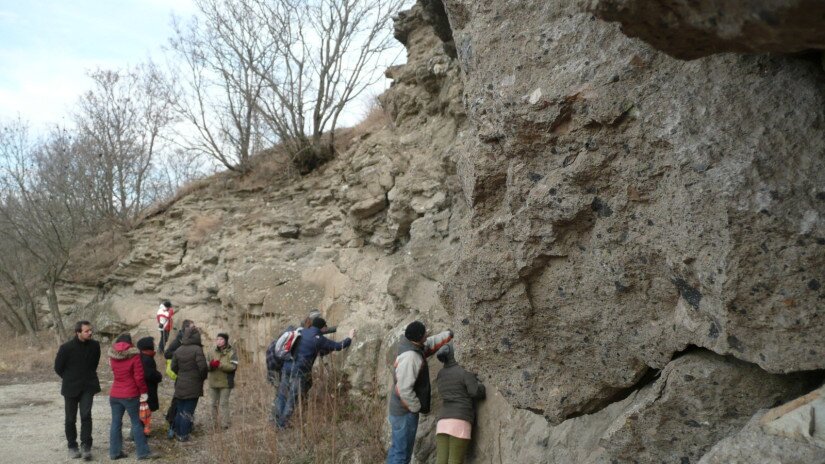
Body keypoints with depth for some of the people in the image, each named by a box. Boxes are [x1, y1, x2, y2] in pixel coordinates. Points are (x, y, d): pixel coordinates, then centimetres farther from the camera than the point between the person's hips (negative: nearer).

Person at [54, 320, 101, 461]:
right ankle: (72, 446, 24)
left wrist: (88, 376, 10)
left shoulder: (94, 345, -4)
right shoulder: (66, 348, -15)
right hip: (71, 387, -1)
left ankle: (86, 446, -8)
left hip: (88, 387, 1)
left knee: (86, 415, -13)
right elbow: (58, 367, -1)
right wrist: (70, 379, 7)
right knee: (71, 419, 9)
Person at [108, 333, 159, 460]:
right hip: (130, 395, -5)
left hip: (114, 395, 5)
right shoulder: (134, 355, -11)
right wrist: (143, 392, -2)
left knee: (116, 423, 9)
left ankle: (115, 452, 12)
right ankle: (143, 452, 5)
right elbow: (139, 377, -12)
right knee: (136, 423, 1)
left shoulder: (113, 355, 4)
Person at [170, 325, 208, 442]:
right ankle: (183, 435, 5)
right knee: (188, 411, 3)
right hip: (193, 386, -5)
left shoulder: (178, 350, 1)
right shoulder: (197, 349, -16)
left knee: (180, 410, 17)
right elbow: (203, 367, -20)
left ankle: (177, 432, 24)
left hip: (180, 385, 5)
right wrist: (203, 377, -1)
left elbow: (174, 367, 6)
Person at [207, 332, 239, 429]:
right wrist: (211, 365, -21)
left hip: (226, 382, -4)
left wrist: (220, 364, -25)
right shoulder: (212, 352, 8)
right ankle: (214, 422, 24)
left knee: (224, 403, -4)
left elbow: (233, 366, -17)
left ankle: (224, 424, 0)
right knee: (214, 403, 13)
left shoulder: (231, 353, -5)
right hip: (213, 382, 5)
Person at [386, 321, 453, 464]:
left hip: (401, 409, 10)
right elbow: (404, 389, -27)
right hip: (405, 411, -10)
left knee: (397, 450, 16)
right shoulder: (410, 356, -26)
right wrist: (417, 408, -15)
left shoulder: (415, 347, 2)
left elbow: (432, 343, 23)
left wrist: (450, 334, 25)